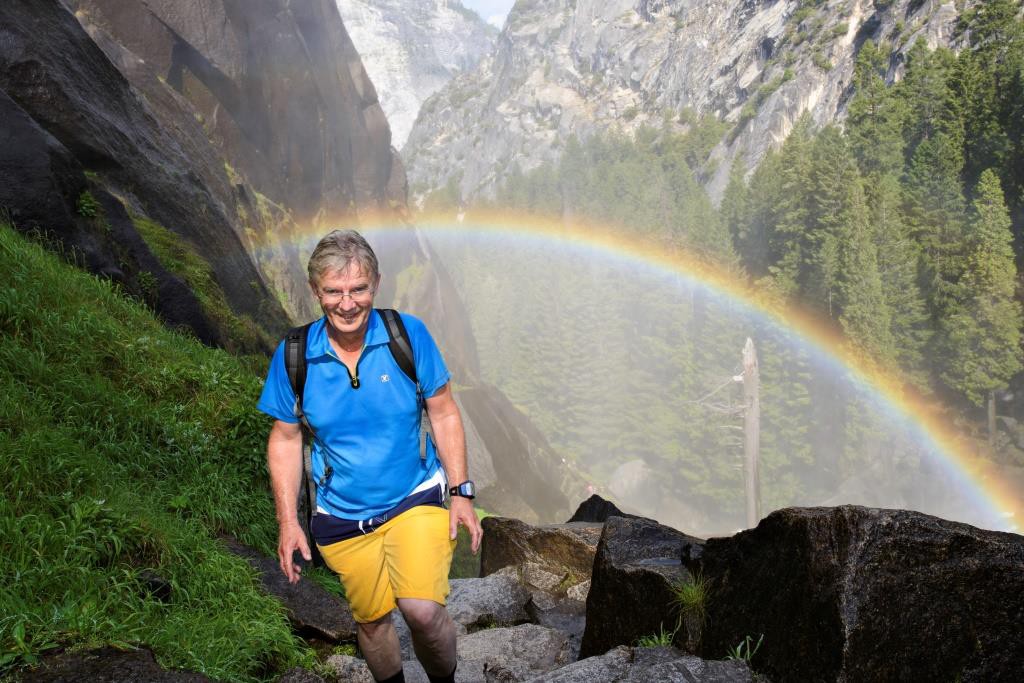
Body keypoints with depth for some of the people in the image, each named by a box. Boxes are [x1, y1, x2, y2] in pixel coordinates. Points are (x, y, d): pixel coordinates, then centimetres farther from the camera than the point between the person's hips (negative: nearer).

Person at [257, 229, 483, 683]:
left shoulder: (407, 334, -13)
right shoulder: (293, 356, -11)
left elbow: (444, 414, -4)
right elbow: (285, 440, 0)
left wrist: (461, 493, -8)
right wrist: (287, 522, -2)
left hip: (415, 499, -2)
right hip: (342, 517, 2)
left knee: (423, 611, -20)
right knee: (371, 620, 16)